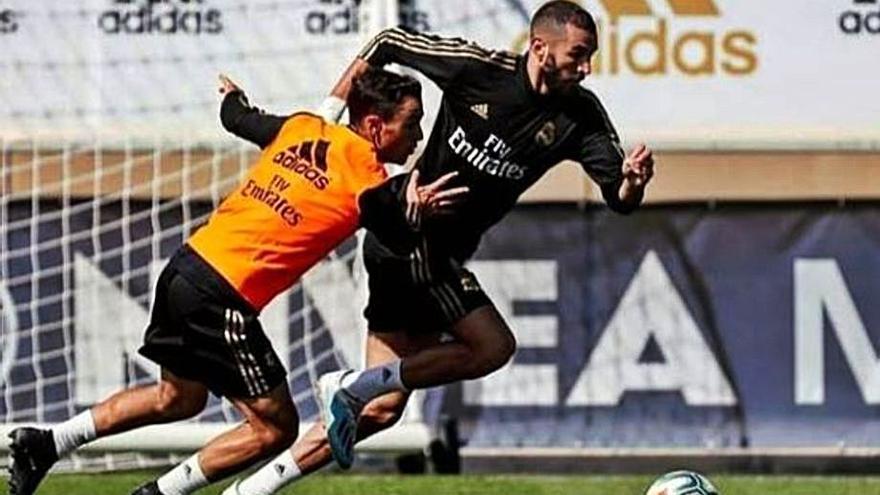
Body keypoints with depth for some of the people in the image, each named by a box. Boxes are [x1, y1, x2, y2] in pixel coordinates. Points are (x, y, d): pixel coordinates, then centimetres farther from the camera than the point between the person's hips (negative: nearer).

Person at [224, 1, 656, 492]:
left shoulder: (580, 116, -4)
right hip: (411, 240, -6)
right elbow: (389, 44, -2)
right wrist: (328, 116, -1)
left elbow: (620, 199, -10)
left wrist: (633, 181, -33)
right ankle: (350, 387, -10)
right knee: (493, 346, -20)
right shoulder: (478, 68, -15)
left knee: (383, 409, 6)